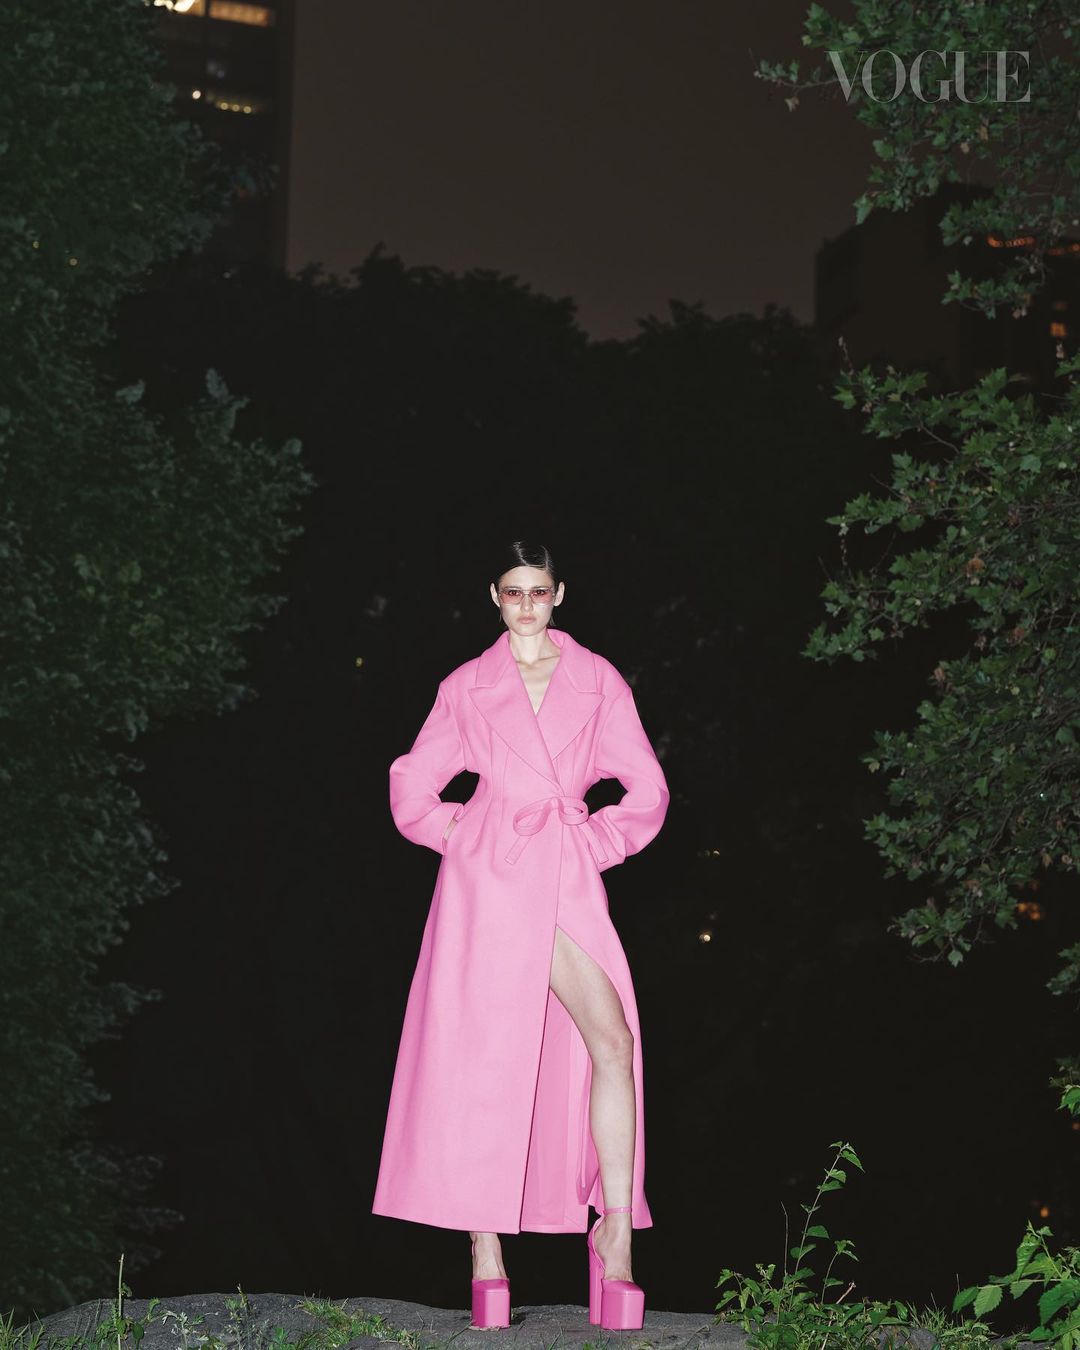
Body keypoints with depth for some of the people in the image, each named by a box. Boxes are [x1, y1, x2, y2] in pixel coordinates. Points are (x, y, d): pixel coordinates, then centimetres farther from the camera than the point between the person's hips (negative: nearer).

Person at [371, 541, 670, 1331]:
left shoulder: (597, 680, 12)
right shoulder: (466, 687, 12)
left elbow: (646, 790, 11)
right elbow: (412, 790, 17)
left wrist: (597, 844, 1)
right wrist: (463, 836, 6)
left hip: (565, 880, 1)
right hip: (485, 877, 0)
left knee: (611, 1040, -17)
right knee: (481, 1056, -3)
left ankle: (616, 1231, -12)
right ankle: (485, 1253, 1)